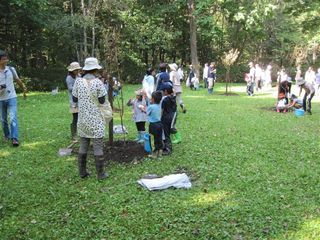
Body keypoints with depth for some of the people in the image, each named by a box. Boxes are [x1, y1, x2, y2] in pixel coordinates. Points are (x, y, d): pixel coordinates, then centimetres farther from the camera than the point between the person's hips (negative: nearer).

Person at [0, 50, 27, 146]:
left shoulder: (11, 69, 0)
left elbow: (18, 80, 14)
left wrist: (24, 90, 23)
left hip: (12, 98, 0)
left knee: (13, 118, -12)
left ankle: (14, 139, -15)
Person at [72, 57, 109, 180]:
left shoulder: (78, 81, -1)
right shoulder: (98, 82, -13)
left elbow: (74, 99, 5)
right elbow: (102, 101, -9)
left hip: (83, 118, 4)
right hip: (96, 119, -4)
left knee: (83, 146, 14)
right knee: (98, 147, 2)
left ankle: (82, 172, 21)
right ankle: (100, 174, 9)